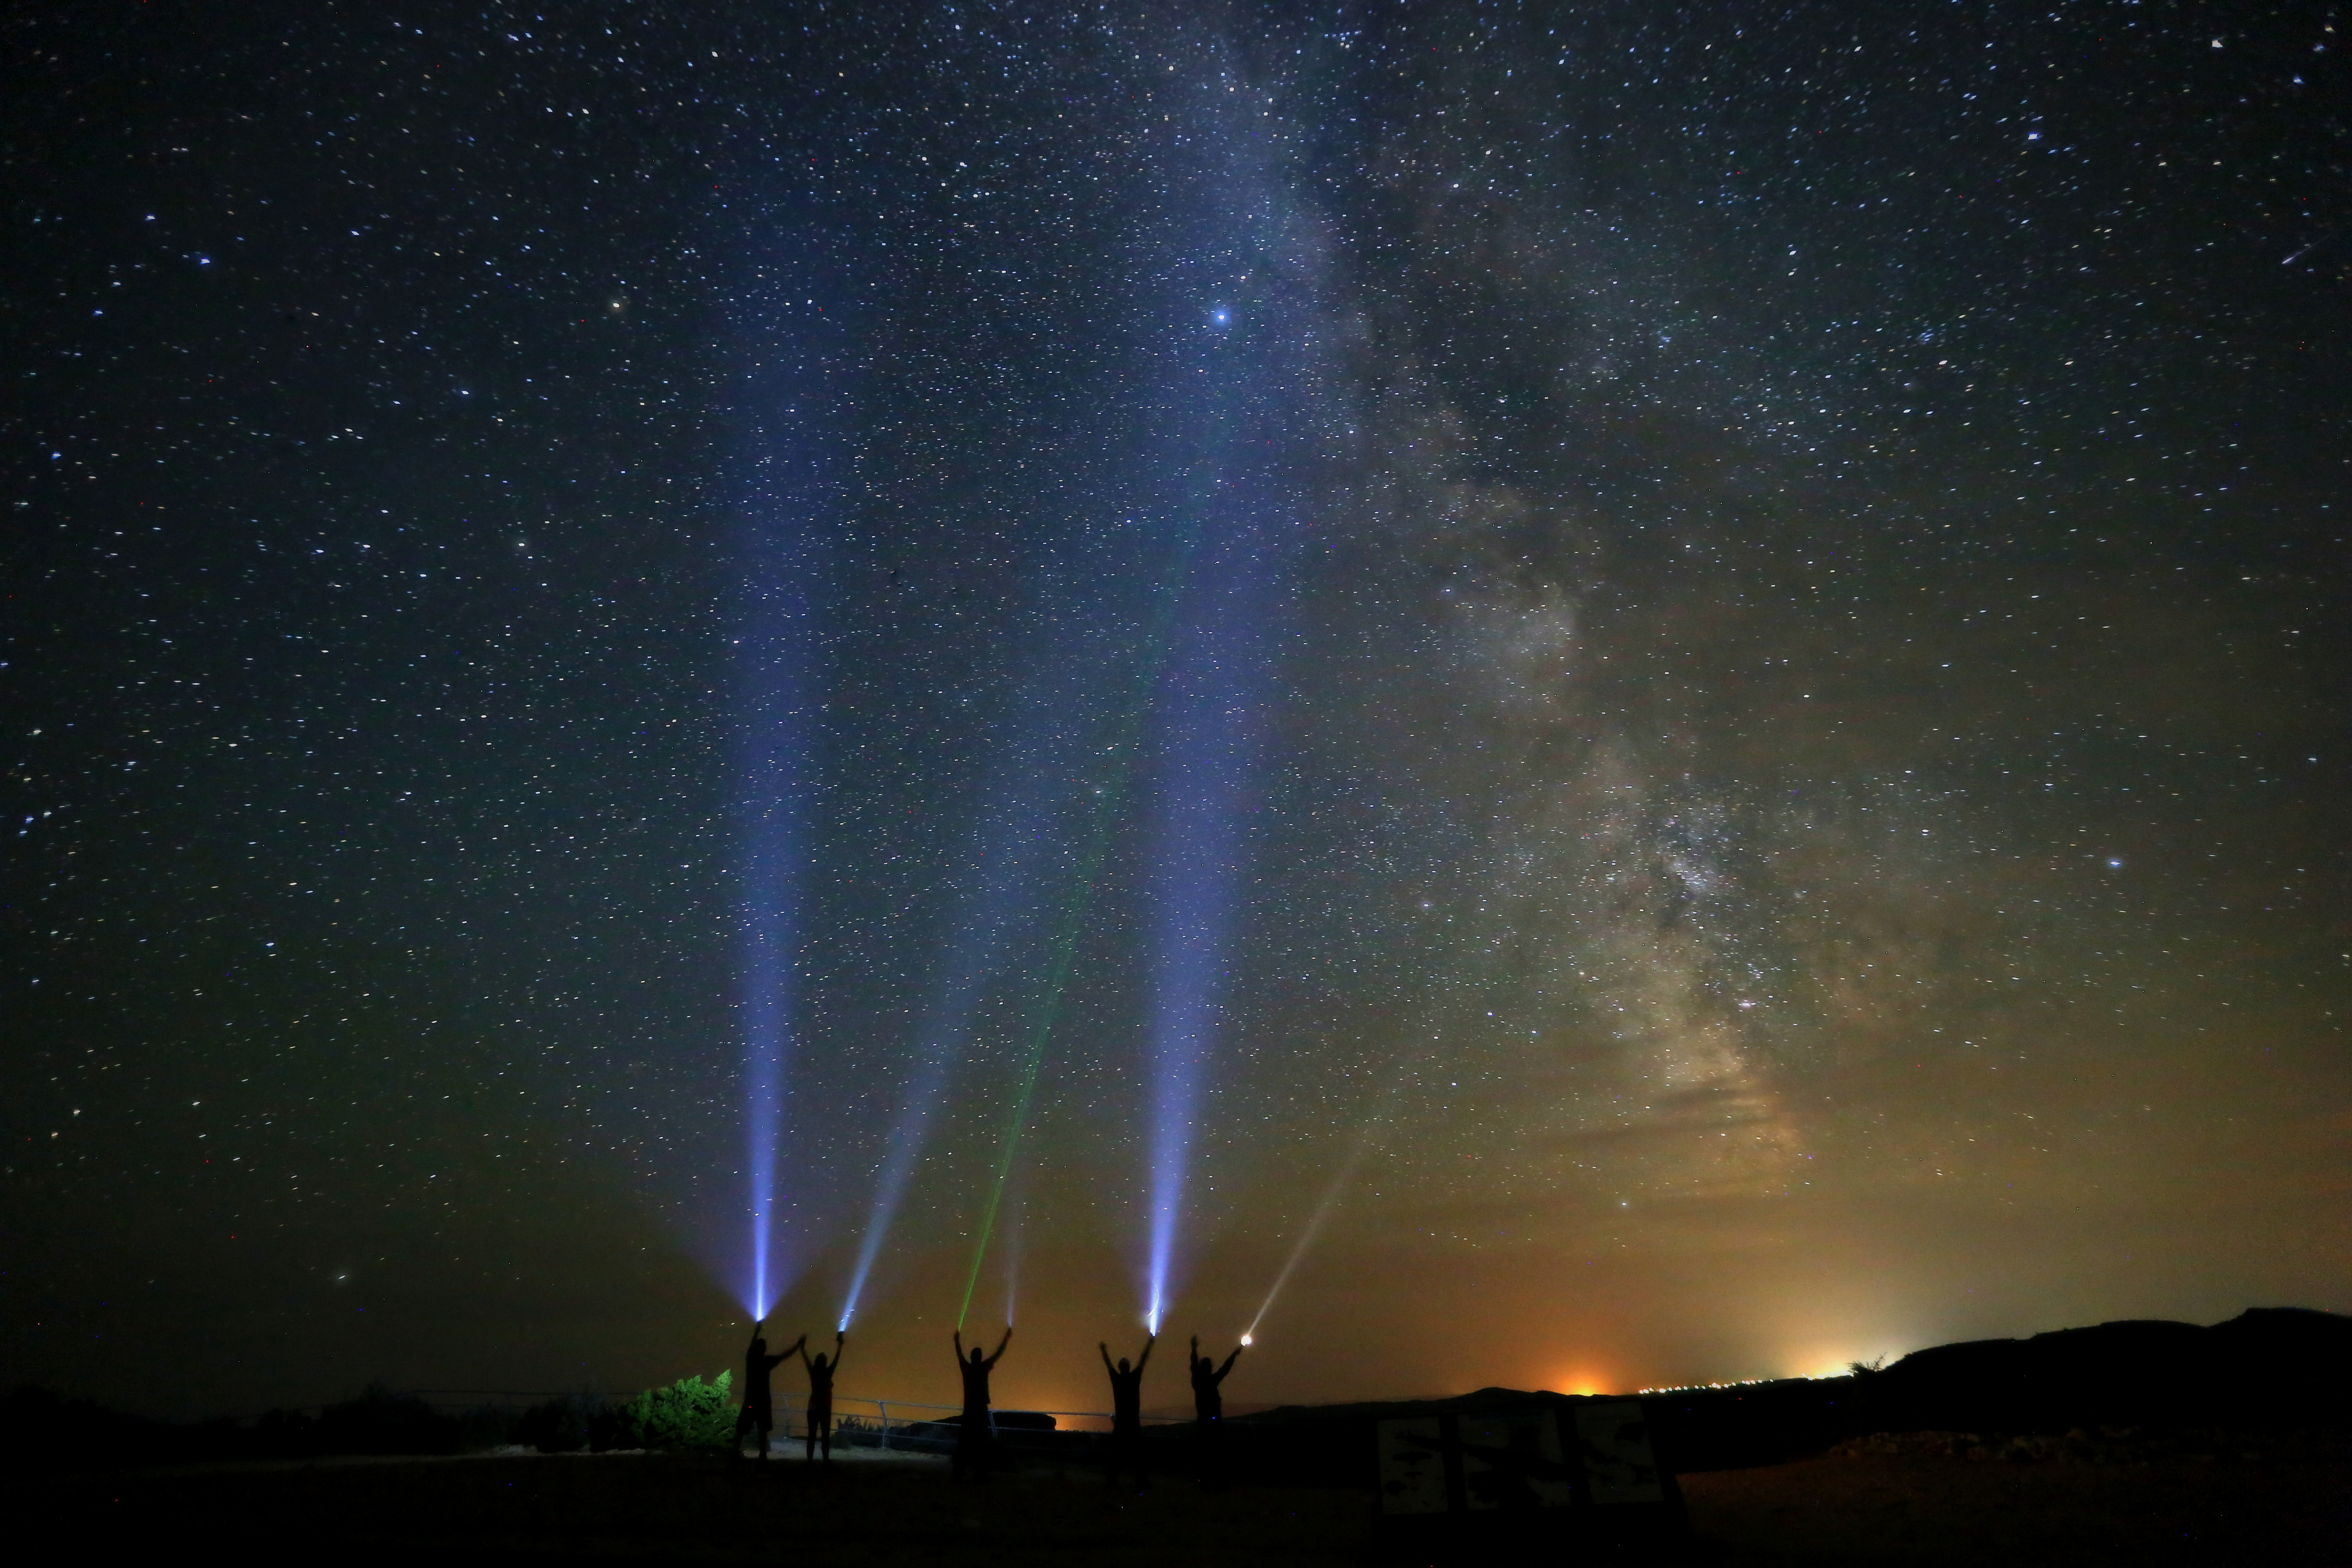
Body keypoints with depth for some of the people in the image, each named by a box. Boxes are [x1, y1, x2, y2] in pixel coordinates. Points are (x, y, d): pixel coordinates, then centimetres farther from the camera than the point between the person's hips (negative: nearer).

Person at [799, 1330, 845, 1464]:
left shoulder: (813, 1372, -2)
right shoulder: (828, 1373, -8)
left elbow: (806, 1359, 10)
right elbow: (836, 1359, -3)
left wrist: (802, 1346, 21)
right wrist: (839, 1344, 5)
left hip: (813, 1408, 3)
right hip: (825, 1409, -3)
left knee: (812, 1435, 3)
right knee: (825, 1435, 0)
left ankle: (810, 1459, -6)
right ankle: (826, 1459, -8)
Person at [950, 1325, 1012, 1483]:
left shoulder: (966, 1368, 4)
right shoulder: (983, 1368, -4)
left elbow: (960, 1354, 21)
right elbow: (999, 1353, 2)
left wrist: (957, 1340, 36)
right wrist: (1007, 1337, 11)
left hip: (968, 1409, 3)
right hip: (981, 1409, -3)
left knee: (964, 1441, 3)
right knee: (981, 1442, -4)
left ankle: (959, 1473, 0)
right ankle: (981, 1473, -10)